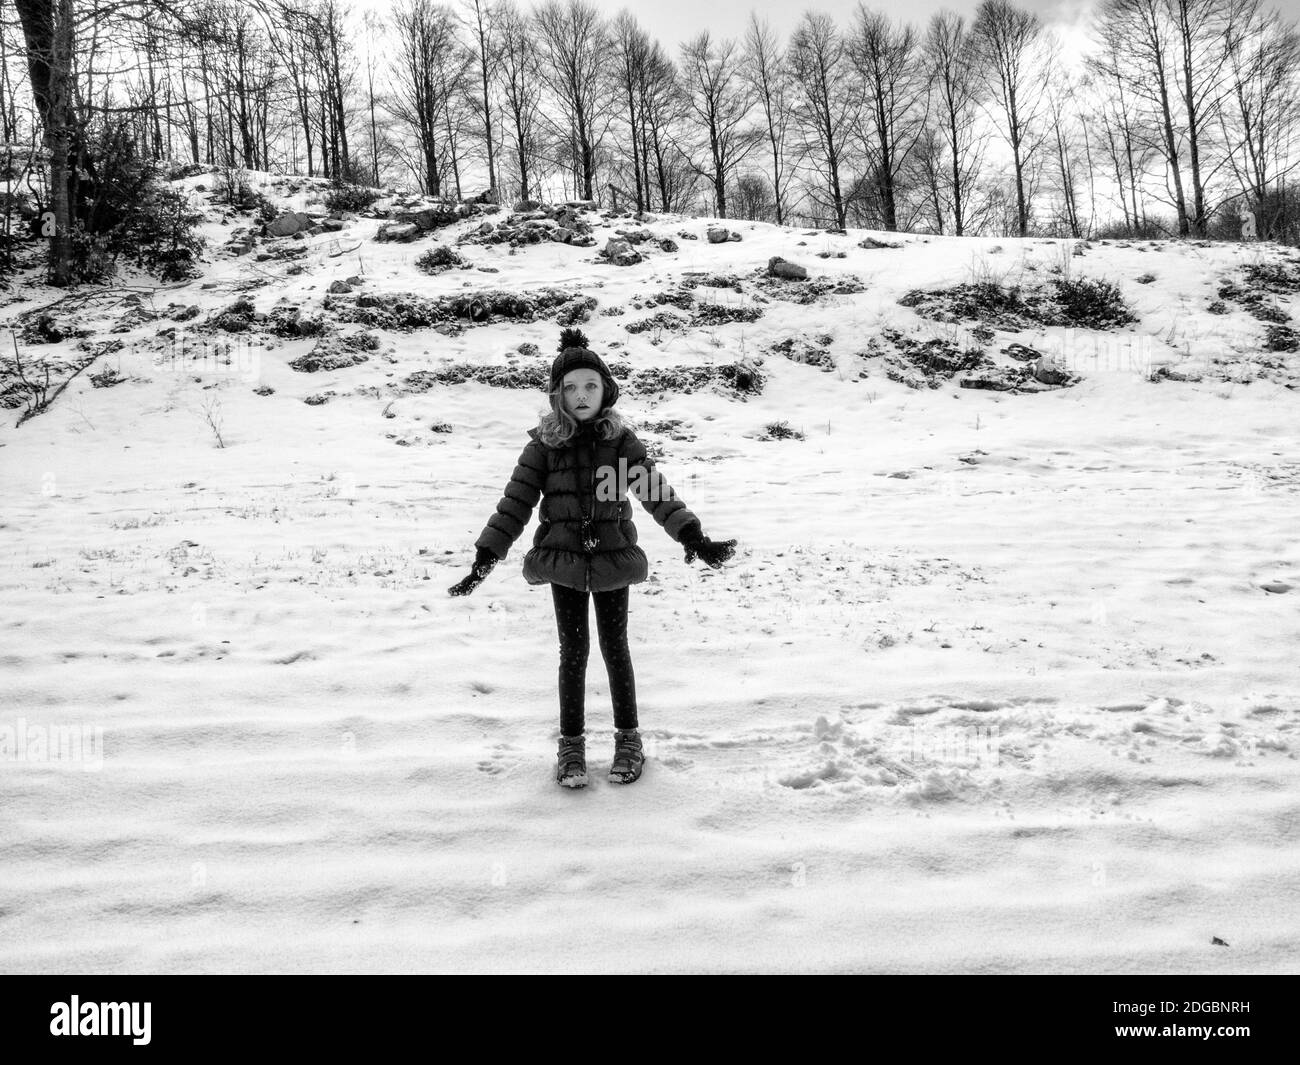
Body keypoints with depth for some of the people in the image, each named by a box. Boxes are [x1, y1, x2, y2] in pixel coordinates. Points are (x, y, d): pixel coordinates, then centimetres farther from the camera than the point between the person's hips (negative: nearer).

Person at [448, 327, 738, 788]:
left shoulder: (621, 440, -3)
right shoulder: (543, 445, -3)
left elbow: (658, 493, -7)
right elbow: (514, 504, -4)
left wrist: (696, 540, -16)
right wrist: (483, 559, -9)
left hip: (613, 560, 0)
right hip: (563, 561, 0)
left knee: (615, 648, 10)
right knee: (573, 651, 7)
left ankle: (628, 738, 26)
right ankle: (571, 745, 22)